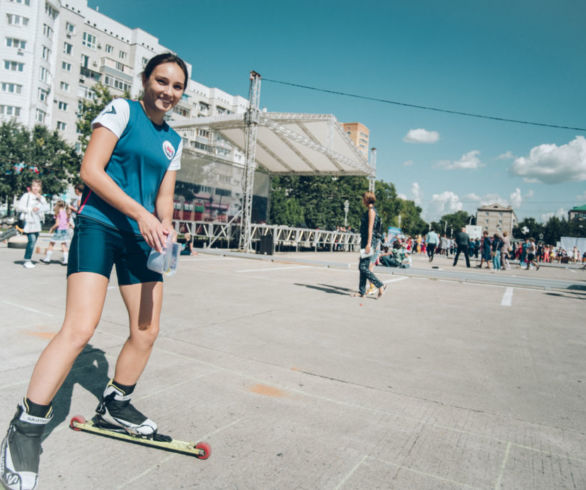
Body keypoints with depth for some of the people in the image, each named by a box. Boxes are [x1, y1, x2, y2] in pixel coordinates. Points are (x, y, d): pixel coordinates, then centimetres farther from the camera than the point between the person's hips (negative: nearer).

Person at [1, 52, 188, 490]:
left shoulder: (173, 140, 16)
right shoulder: (121, 110, -2)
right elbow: (91, 170, -11)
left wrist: (164, 227, -5)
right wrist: (140, 213, -18)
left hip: (141, 237, 7)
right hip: (100, 225, -7)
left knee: (147, 331, 6)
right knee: (79, 329, -18)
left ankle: (116, 405, 28)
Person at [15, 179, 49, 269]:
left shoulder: (41, 198, 18)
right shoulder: (27, 196, 1)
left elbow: (47, 208, 5)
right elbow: (19, 207, -5)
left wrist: (40, 199, -4)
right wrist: (31, 209, -12)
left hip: (38, 222, 6)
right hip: (29, 221, -6)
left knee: (34, 241, 8)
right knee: (32, 240, -18)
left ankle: (28, 260, 18)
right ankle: (27, 261, -12)